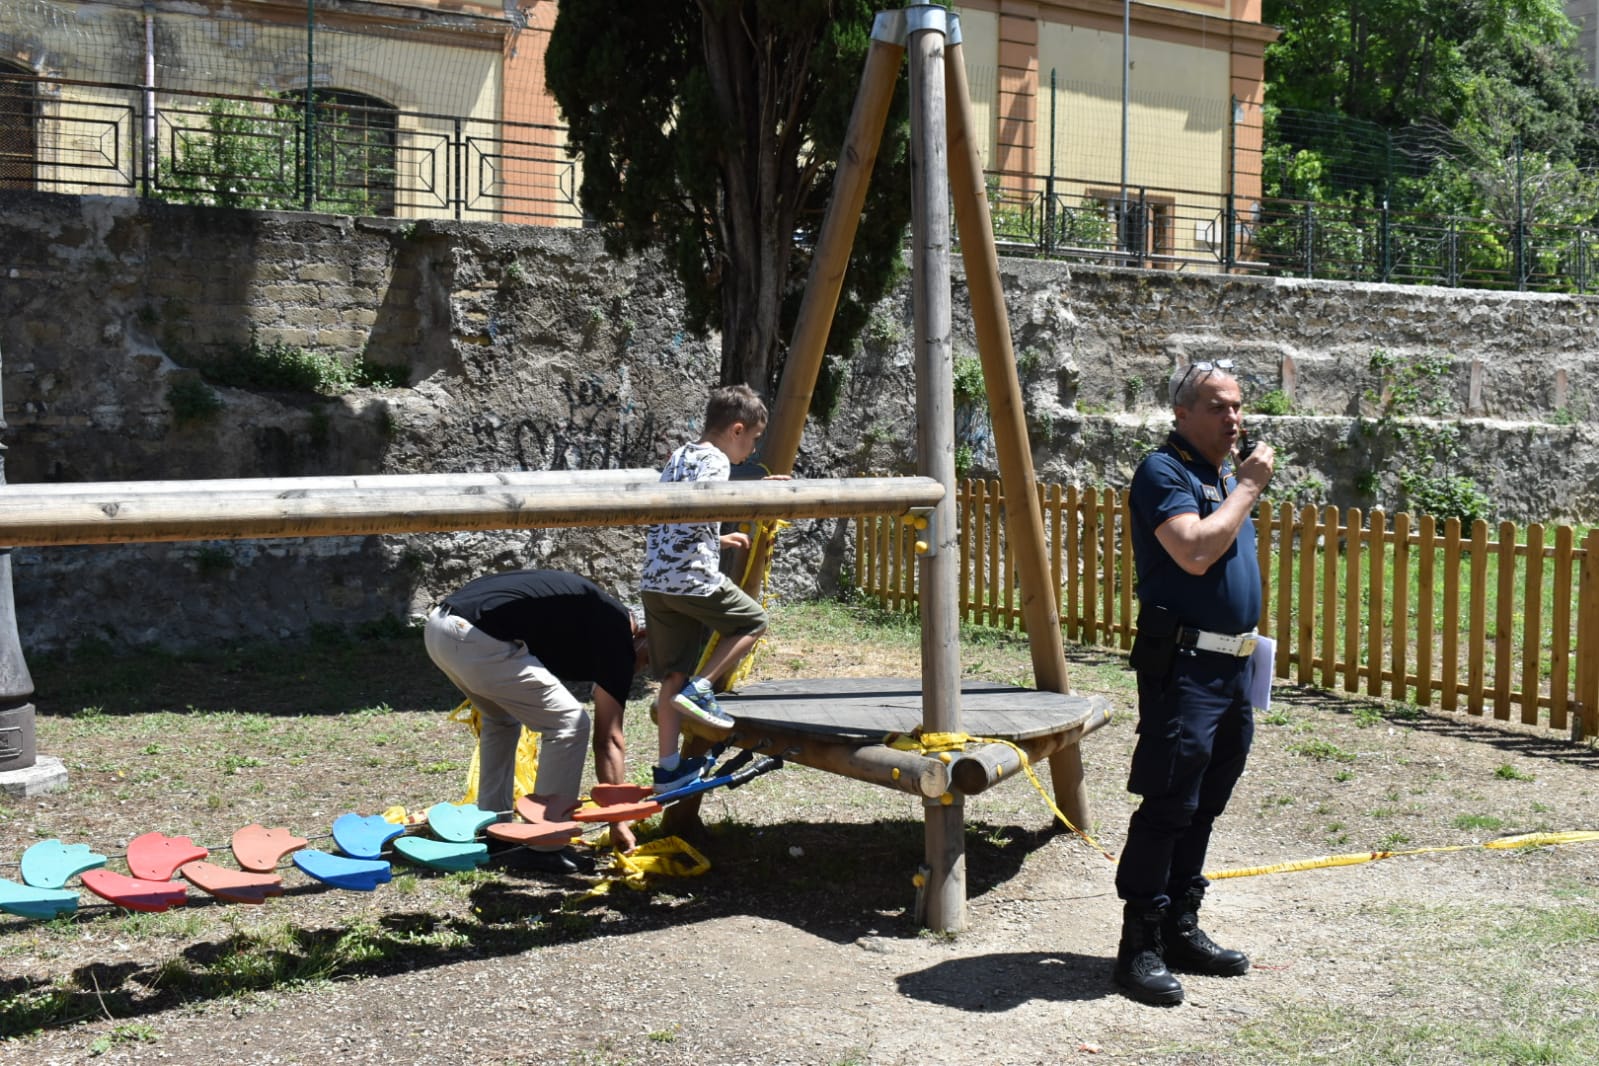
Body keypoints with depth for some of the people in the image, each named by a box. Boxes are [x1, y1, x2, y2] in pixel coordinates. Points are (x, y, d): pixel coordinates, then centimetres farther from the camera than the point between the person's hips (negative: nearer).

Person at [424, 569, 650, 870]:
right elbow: (608, 739, 5)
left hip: (439, 623, 9)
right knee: (569, 725, 3)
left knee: (502, 719, 31)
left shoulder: (590, 608, 27)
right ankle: (543, 847, 7)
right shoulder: (616, 632, 4)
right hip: (476, 639, -9)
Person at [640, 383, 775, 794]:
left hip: (654, 581, 9)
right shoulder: (714, 460, -6)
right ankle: (700, 688, 0)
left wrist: (718, 539, 30)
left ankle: (668, 768, 13)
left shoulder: (679, 456, 22)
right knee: (752, 621, 13)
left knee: (674, 675, 12)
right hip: (693, 577, -9)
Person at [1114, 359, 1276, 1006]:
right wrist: (1247, 487, -15)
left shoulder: (1228, 476, 17)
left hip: (1233, 664, 9)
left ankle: (1181, 929, 23)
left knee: (1202, 807, 14)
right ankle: (1140, 946, -1)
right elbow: (1196, 551, -25)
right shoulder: (1164, 472, -10)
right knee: (1167, 806, -8)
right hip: (1183, 664, -9)